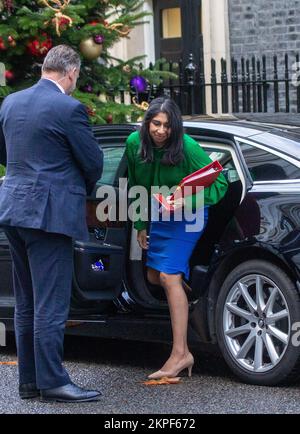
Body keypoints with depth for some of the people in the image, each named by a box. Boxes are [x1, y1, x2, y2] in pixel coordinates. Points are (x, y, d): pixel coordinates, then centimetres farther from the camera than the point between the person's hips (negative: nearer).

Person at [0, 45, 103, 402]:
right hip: (49, 212, -8)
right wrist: (84, 187, 15)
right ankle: (52, 382, -2)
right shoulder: (69, 109, -13)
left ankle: (29, 380, 18)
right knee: (51, 304, -4)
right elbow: (94, 163, -5)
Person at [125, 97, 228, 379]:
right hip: (159, 216, 7)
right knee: (154, 276, 10)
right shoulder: (135, 143, -9)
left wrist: (188, 201, -32)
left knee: (169, 276, -16)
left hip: (187, 216, -7)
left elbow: (220, 182, -18)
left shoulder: (187, 147, -24)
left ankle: (180, 354, -17)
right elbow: (135, 187, 6)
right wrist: (141, 225, 8)